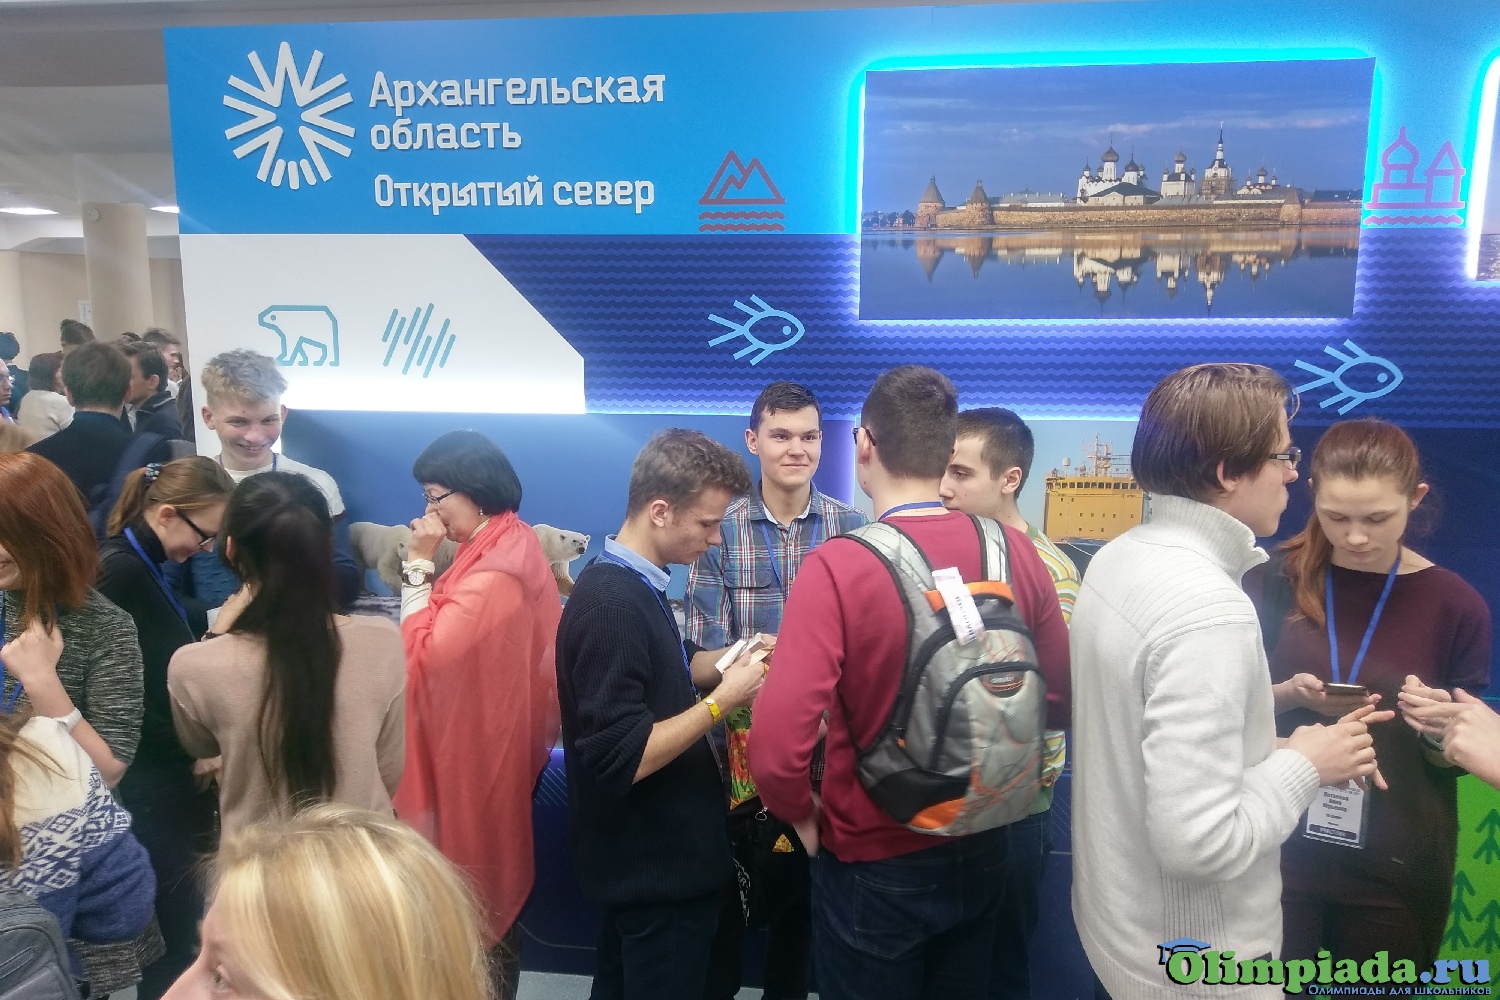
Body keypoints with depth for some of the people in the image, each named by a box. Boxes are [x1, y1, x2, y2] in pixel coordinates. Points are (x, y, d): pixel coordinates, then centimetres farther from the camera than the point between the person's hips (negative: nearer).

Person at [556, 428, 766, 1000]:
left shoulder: (631, 585, 3)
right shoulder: (610, 604, -28)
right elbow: (623, 759, -30)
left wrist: (731, 660, 1)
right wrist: (722, 700, -23)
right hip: (654, 861, -9)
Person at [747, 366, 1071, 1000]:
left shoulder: (837, 566, -25)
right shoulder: (1014, 551, -11)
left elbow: (776, 751, -30)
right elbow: (1060, 701, 2)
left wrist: (802, 815, -10)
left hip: (874, 866, -4)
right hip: (982, 851, 4)